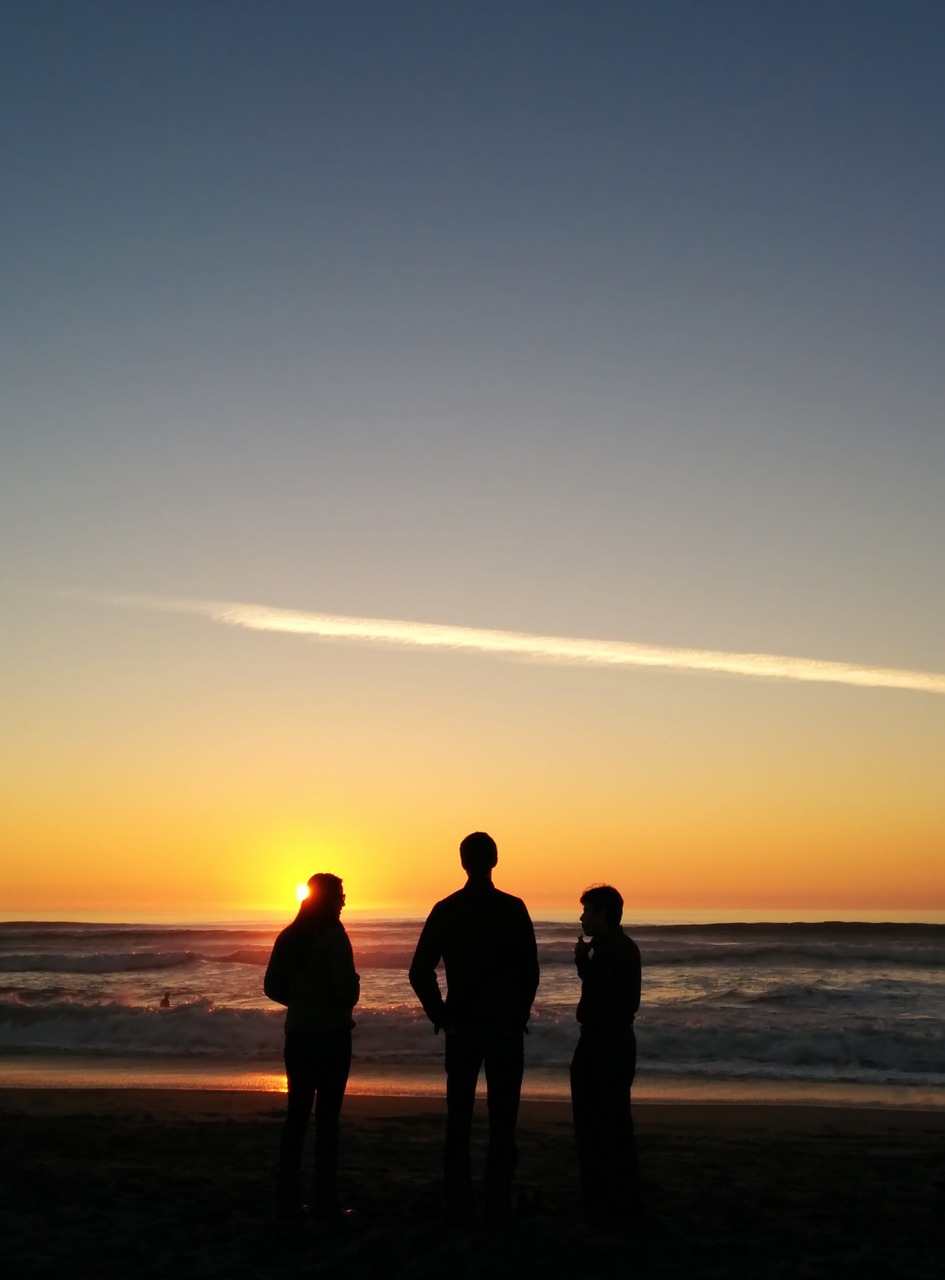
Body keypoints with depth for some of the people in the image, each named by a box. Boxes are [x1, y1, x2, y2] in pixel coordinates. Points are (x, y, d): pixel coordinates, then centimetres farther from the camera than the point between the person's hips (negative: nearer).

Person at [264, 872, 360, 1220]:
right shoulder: (334, 937, -14)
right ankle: (326, 1203, 4)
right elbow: (347, 990, -20)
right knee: (327, 1117, 0)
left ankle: (289, 1201, 15)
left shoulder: (288, 937, 5)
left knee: (296, 1114, 11)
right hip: (332, 1035, -6)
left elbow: (272, 987, 7)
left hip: (298, 1036, 6)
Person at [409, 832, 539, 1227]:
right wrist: (519, 1015, 4)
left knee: (458, 1121, 8)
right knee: (502, 1121, 5)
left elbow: (420, 972, -3)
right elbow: (529, 972, -9)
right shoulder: (513, 909, -6)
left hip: (460, 1028, 2)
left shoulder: (445, 910, 0)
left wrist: (440, 1015, 7)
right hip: (504, 1028, -2)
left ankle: (460, 1209, 11)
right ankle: (498, 1207, 6)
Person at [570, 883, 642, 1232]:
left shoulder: (606, 951, -20)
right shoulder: (627, 948, 11)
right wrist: (584, 958, 6)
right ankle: (626, 1205, 27)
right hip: (622, 1041, 10)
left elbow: (597, 1000, -24)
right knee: (618, 1125, 18)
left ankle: (605, 1211, 5)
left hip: (601, 1045, -10)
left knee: (595, 1129, -1)